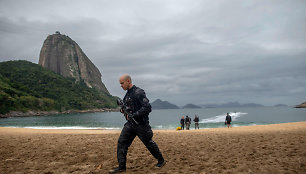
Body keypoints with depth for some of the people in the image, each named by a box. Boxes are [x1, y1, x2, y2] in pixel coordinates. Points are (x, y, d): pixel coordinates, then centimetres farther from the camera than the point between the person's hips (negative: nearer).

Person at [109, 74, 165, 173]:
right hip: (130, 124, 8)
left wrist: (133, 115, -24)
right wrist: (124, 110, 5)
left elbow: (147, 108, -23)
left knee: (149, 143, 7)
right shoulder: (128, 94, 11)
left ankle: (161, 161, 28)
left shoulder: (139, 92, -17)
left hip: (141, 124, -8)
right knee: (121, 142, 0)